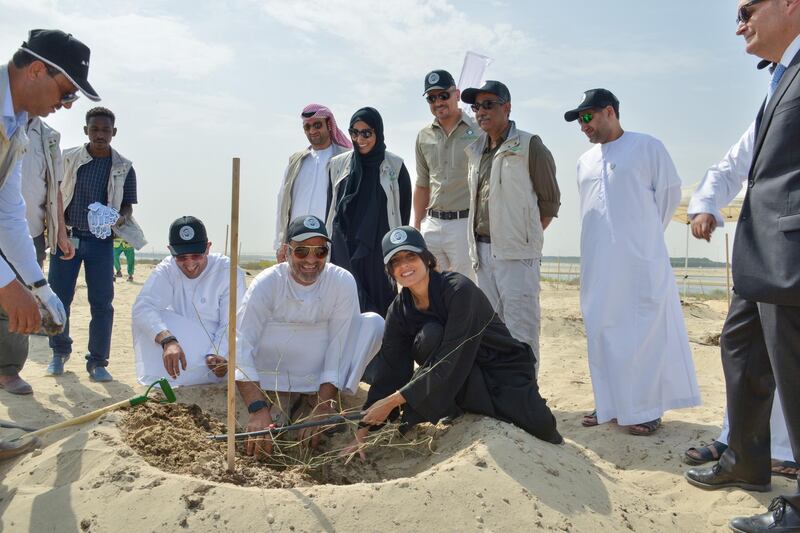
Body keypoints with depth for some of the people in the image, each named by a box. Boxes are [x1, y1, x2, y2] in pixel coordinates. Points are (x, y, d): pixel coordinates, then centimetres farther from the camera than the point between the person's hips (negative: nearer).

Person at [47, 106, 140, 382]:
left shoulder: (124, 168, 4)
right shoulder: (67, 159, 4)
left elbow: (127, 205, 9)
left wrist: (121, 218, -14)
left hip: (101, 240, 0)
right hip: (67, 236, 1)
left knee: (102, 302, -1)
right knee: (58, 297, 4)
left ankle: (97, 362, 10)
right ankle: (59, 352, 26)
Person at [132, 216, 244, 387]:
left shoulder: (228, 272, -15)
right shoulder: (166, 270, -10)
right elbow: (142, 307, -27)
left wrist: (218, 355, -35)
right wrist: (168, 340, -45)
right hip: (177, 346, 2)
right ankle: (157, 381, -15)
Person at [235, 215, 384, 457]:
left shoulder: (343, 281, -14)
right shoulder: (267, 283, -17)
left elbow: (339, 346, -16)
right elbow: (241, 347, -25)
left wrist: (322, 407, -23)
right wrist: (259, 410, -37)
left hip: (323, 376, 2)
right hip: (274, 378, -1)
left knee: (374, 322, -18)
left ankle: (327, 401, -11)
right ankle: (285, 400, 6)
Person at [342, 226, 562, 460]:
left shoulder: (459, 289, -25)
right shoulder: (400, 309, -7)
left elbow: (450, 361, -30)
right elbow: (389, 370, -7)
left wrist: (393, 400, -29)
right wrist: (362, 431, -11)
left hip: (503, 370, -3)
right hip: (463, 380, 4)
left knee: (543, 430, -28)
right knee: (429, 335, -27)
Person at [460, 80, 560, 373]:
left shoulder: (529, 145, -3)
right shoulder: (474, 149, 15)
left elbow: (550, 200, -1)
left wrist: (527, 235, -4)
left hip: (517, 253, -7)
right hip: (482, 249, 7)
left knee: (520, 330, -6)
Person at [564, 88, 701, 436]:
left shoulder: (648, 148, 0)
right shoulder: (585, 162, 16)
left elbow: (669, 194, 2)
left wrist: (645, 233, 9)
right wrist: (609, 237, 15)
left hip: (641, 262, -5)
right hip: (598, 264, 6)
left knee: (644, 334, -2)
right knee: (602, 334, 8)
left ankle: (646, 408, 8)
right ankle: (610, 403, 19)